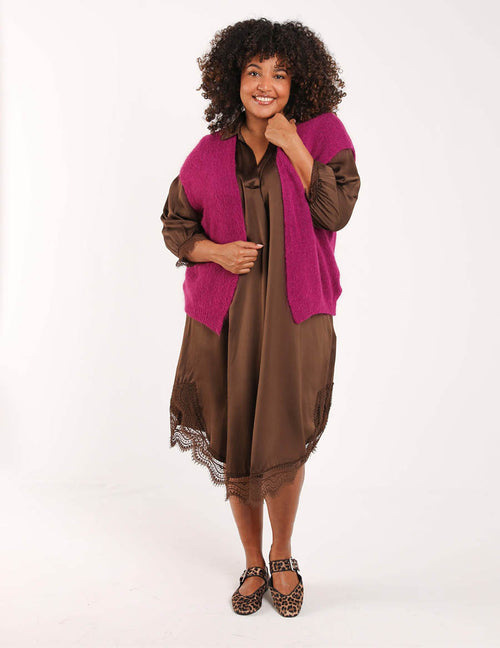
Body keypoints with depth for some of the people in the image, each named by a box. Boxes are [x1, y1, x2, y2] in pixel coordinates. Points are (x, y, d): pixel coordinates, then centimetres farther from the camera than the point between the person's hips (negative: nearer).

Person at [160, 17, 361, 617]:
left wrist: (292, 145, -12)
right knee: (233, 444, 9)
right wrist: (217, 251, -7)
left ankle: (282, 559, 30)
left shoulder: (323, 133, 2)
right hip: (224, 316, 2)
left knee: (282, 442, 1)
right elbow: (175, 224, 12)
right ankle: (253, 563, 32)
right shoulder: (211, 152, 5)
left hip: (294, 315, -1)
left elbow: (336, 212, -9)